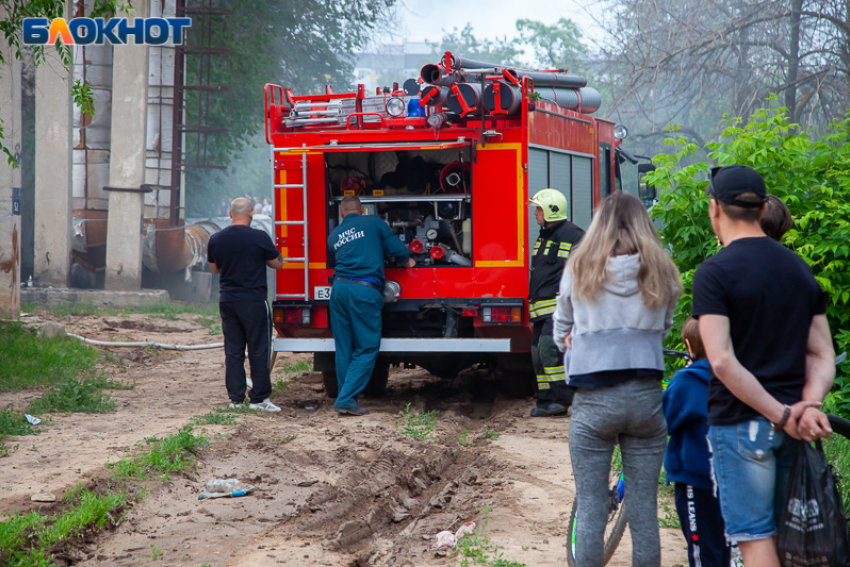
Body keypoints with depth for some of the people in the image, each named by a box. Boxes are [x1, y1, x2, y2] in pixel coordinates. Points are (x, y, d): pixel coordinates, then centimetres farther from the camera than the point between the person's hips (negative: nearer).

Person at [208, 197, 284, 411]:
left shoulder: (216, 239, 2)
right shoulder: (259, 237, -11)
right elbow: (278, 264, 1)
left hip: (227, 301, 4)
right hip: (254, 301, -4)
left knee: (233, 352, 9)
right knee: (259, 351, 2)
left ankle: (235, 398, 10)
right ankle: (259, 398, 4)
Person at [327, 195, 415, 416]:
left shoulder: (333, 236, 18)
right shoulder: (373, 222, 7)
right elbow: (395, 247, 3)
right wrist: (406, 262, 23)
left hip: (339, 289, 5)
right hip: (365, 290, -5)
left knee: (343, 348, 13)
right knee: (367, 348, 0)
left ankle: (345, 398, 14)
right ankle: (346, 399, -8)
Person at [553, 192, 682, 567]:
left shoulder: (579, 269, 0)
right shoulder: (661, 272, 2)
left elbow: (561, 333, 13)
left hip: (593, 398, -1)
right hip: (646, 395, 1)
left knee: (590, 509, 5)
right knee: (644, 510, 8)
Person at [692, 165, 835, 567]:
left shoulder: (714, 272, -10)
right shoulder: (800, 269, 10)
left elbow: (723, 362, -19)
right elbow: (823, 355, 5)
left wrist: (782, 414, -15)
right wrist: (809, 405, -9)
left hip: (740, 422, -6)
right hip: (791, 428, 6)